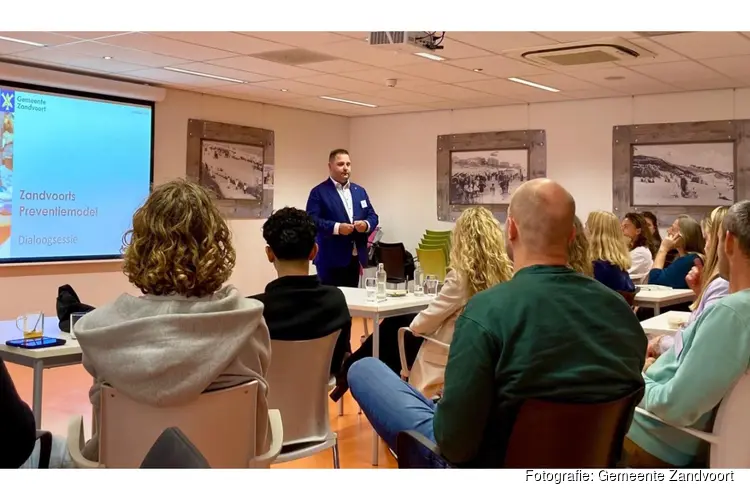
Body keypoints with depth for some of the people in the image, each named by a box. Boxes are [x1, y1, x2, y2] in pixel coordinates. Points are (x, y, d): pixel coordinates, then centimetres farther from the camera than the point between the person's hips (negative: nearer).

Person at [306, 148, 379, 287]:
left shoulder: (360, 191, 16)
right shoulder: (319, 192, -2)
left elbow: (373, 216, 14)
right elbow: (311, 220, -13)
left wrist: (366, 225, -9)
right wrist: (337, 228, -24)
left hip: (355, 258, 6)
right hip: (331, 260, -6)